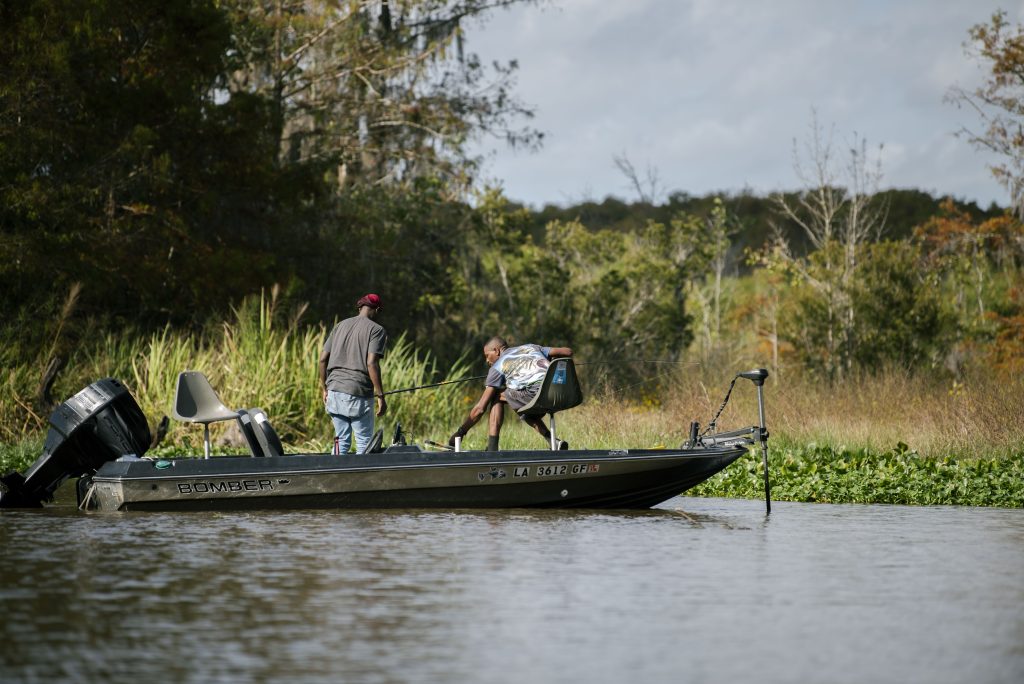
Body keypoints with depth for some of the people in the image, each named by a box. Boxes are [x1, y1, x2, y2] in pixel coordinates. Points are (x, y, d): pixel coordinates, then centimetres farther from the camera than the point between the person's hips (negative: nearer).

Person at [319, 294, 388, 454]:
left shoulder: (340, 326, 15)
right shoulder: (376, 330, -2)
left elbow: (323, 359, 12)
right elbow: (371, 363, -14)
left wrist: (325, 388, 21)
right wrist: (380, 396, -11)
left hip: (334, 389, 6)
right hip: (358, 393, -6)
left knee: (342, 440, 12)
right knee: (364, 441, 3)